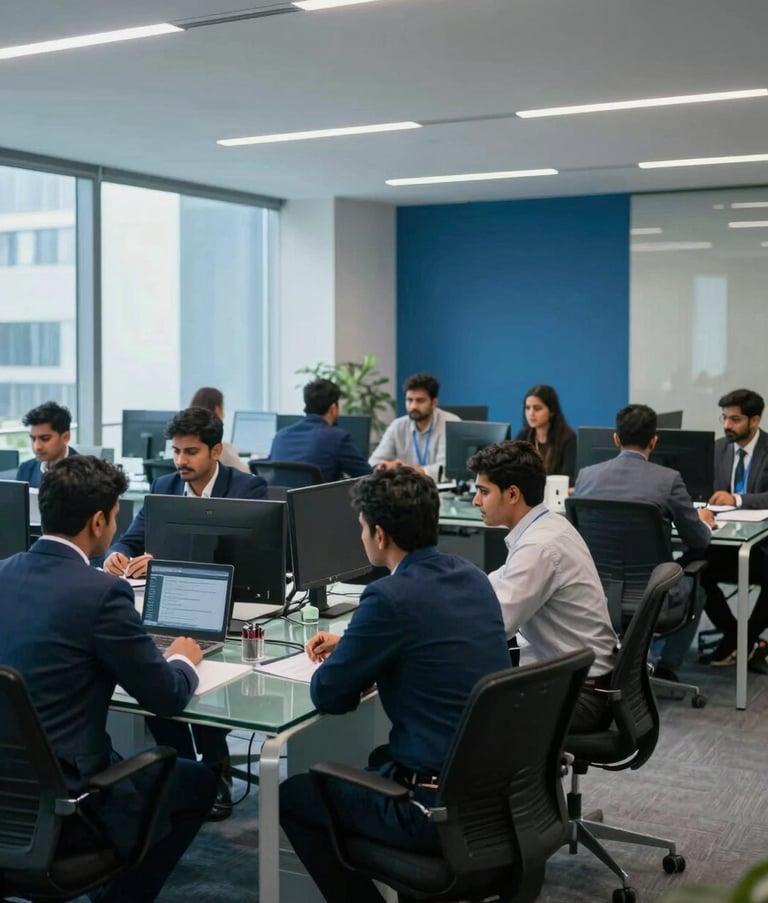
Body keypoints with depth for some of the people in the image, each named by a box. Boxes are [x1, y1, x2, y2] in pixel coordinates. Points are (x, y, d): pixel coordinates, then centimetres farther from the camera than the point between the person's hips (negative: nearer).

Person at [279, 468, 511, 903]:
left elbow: (327, 695, -10)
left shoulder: (391, 596, -20)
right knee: (382, 758, 35)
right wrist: (352, 645, 20)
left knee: (292, 797, 13)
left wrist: (345, 663, 10)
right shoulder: (472, 576, 4)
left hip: (442, 803, -8)